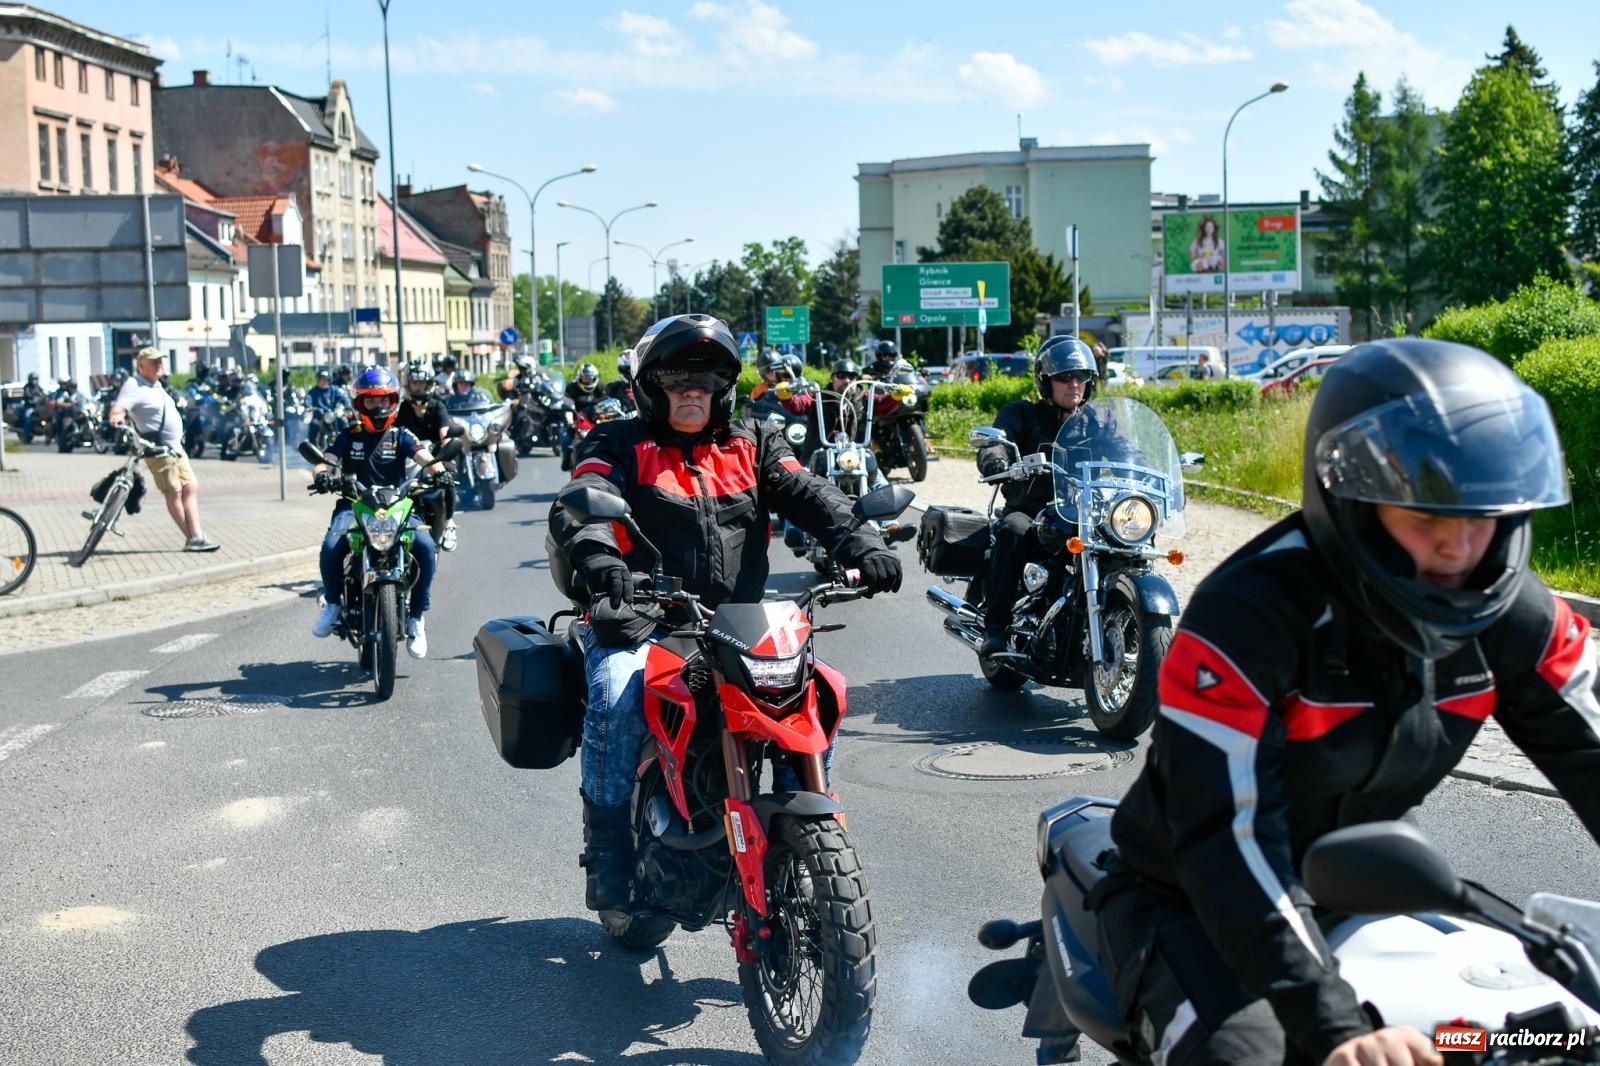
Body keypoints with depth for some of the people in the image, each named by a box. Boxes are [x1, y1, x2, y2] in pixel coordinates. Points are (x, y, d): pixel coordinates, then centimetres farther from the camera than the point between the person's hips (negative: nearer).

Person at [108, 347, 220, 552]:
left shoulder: (156, 386, 18)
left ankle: (197, 535, 2)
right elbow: (119, 406, -25)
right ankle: (192, 539, 0)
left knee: (191, 488, 3)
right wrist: (117, 416, -46)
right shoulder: (134, 386, -10)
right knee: (174, 493, -4)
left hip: (176, 447, 9)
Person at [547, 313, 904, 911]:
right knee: (615, 708, -30)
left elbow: (805, 492, 1)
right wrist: (593, 551, -38)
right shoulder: (620, 446, 8)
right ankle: (608, 860, -16)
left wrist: (856, 539, -22)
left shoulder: (752, 444, 17)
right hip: (641, 624, -3)